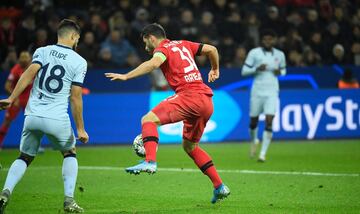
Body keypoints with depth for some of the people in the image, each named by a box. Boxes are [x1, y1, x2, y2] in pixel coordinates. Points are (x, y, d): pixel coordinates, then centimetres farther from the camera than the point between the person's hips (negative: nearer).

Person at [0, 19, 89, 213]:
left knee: (24, 157, 18)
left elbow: (29, 74, -8)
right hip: (57, 119, -2)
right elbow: (75, 97, 0)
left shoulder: (42, 51, 9)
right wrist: (80, 129, 6)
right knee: (69, 153, 23)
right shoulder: (79, 62, 3)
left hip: (32, 116, 2)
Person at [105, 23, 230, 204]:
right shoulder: (183, 45, 24)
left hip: (189, 96, -8)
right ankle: (219, 187, 18)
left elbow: (154, 62, -20)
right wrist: (215, 70, 42)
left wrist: (126, 76, -24)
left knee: (149, 119, -14)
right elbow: (211, 49, 25)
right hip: (207, 102, 8)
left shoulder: (163, 48, 2)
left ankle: (150, 162, -36)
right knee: (189, 146, 22)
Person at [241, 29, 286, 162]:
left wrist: (279, 72, -1)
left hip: (272, 92, 0)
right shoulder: (254, 53, -1)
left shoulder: (280, 55, 7)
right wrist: (257, 69, -18)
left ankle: (263, 153, -11)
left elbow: (284, 70, 22)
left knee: (269, 122, -13)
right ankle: (254, 141, 40)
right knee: (254, 121, 7)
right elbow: (244, 71, -1)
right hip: (257, 91, 0)